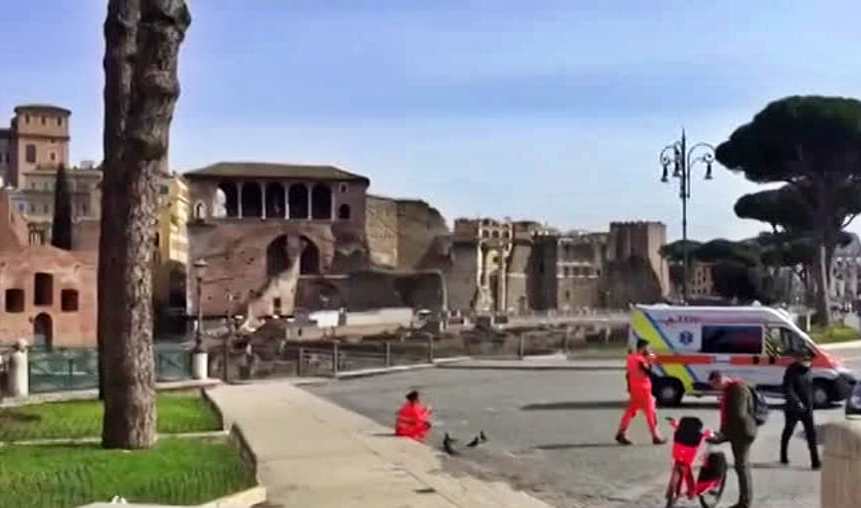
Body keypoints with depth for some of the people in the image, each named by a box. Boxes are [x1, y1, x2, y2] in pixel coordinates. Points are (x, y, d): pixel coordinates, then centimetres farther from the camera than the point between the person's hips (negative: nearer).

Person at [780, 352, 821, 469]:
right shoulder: (792, 371, -15)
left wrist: (810, 404, 16)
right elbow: (787, 389, -23)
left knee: (812, 433, -5)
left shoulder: (808, 370, 6)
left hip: (807, 408, 5)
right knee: (788, 432, 12)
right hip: (793, 409, -5)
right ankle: (783, 457, 30)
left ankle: (815, 461, -7)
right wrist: (797, 402, -33)